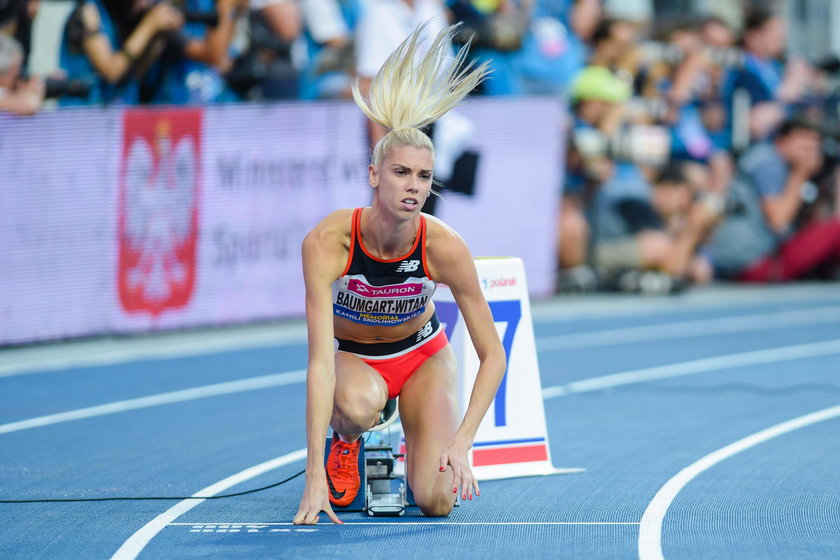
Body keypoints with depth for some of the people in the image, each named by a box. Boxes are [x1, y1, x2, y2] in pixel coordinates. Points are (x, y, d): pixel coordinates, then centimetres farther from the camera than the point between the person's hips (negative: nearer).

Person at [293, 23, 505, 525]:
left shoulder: (445, 247, -29)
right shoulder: (327, 243, -33)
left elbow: (493, 355, -19)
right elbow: (319, 362, -38)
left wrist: (462, 442, -31)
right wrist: (314, 477, -43)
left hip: (423, 355, 1)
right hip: (351, 356, -1)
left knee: (437, 502, -19)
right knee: (359, 405, -38)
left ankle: (440, 442, 17)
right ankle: (345, 443, -1)